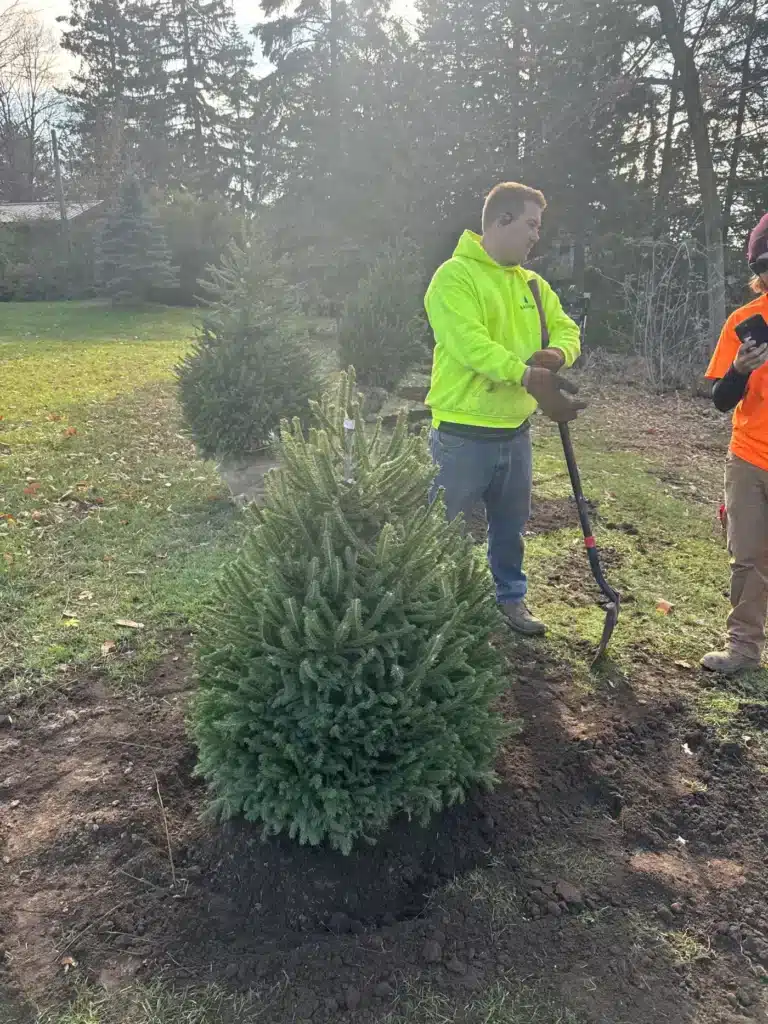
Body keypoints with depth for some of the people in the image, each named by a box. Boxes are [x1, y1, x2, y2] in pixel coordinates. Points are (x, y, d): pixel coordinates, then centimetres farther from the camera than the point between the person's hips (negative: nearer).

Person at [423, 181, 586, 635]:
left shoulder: (532, 283, 13)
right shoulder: (455, 276, -12)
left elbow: (566, 328, 12)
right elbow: (470, 343, -25)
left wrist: (557, 354, -13)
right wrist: (529, 376, -34)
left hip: (515, 431, 7)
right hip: (464, 434, -7)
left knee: (511, 526, 20)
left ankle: (511, 598, 38)